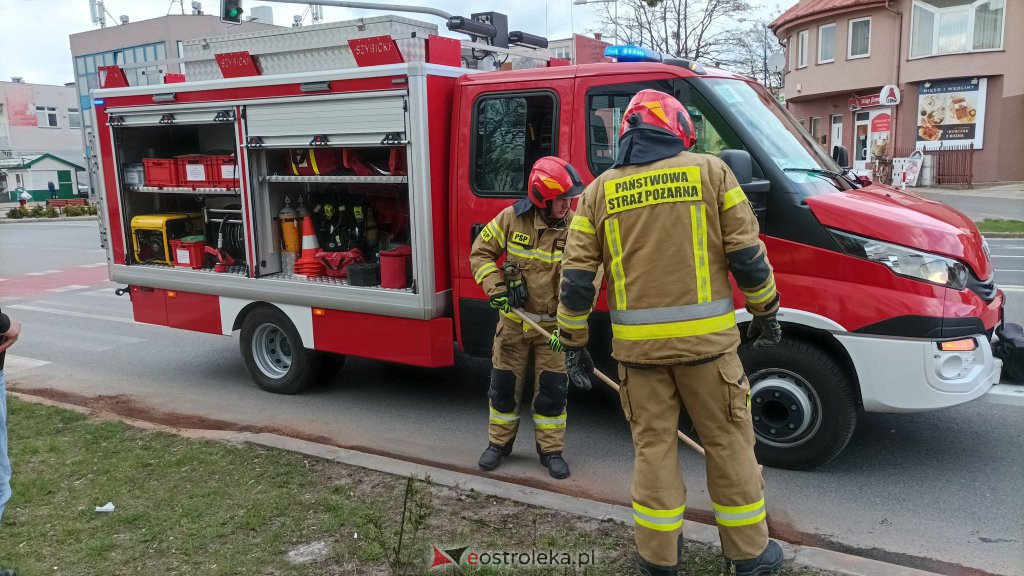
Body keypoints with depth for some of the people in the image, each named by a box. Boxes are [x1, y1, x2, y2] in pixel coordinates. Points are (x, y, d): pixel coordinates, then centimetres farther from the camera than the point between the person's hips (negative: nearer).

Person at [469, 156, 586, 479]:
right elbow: (481, 252, 0)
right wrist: (495, 287, -13)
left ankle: (551, 449, 20)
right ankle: (499, 443, 29)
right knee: (504, 384, 10)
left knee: (552, 389, 3)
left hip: (553, 325, -1)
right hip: (513, 322, 1)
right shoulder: (511, 219, -11)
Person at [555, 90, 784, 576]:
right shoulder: (710, 171, 0)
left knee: (653, 446, 13)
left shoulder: (599, 191, 6)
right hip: (706, 340, -1)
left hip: (637, 345, 2)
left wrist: (573, 343, 13)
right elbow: (747, 255, -1)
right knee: (728, 443, 13)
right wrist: (766, 313, 14)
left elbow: (575, 278, 3)